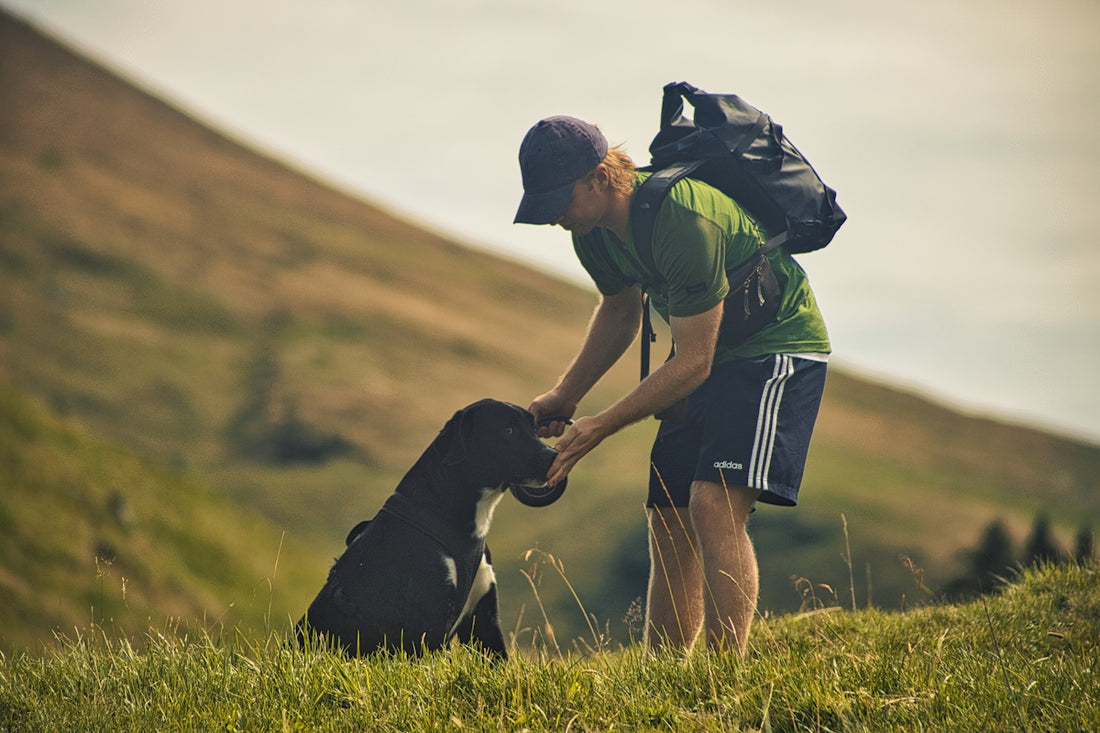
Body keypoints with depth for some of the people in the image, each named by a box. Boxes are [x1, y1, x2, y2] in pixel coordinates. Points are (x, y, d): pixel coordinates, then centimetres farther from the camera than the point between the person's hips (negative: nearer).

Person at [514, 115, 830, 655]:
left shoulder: (684, 222, -32)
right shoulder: (595, 225, -5)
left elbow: (692, 363, -28)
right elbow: (620, 310, 16)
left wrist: (599, 428, -24)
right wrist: (565, 395, 6)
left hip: (776, 345, -9)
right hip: (709, 352, 9)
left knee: (714, 502, -23)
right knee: (668, 518, 4)